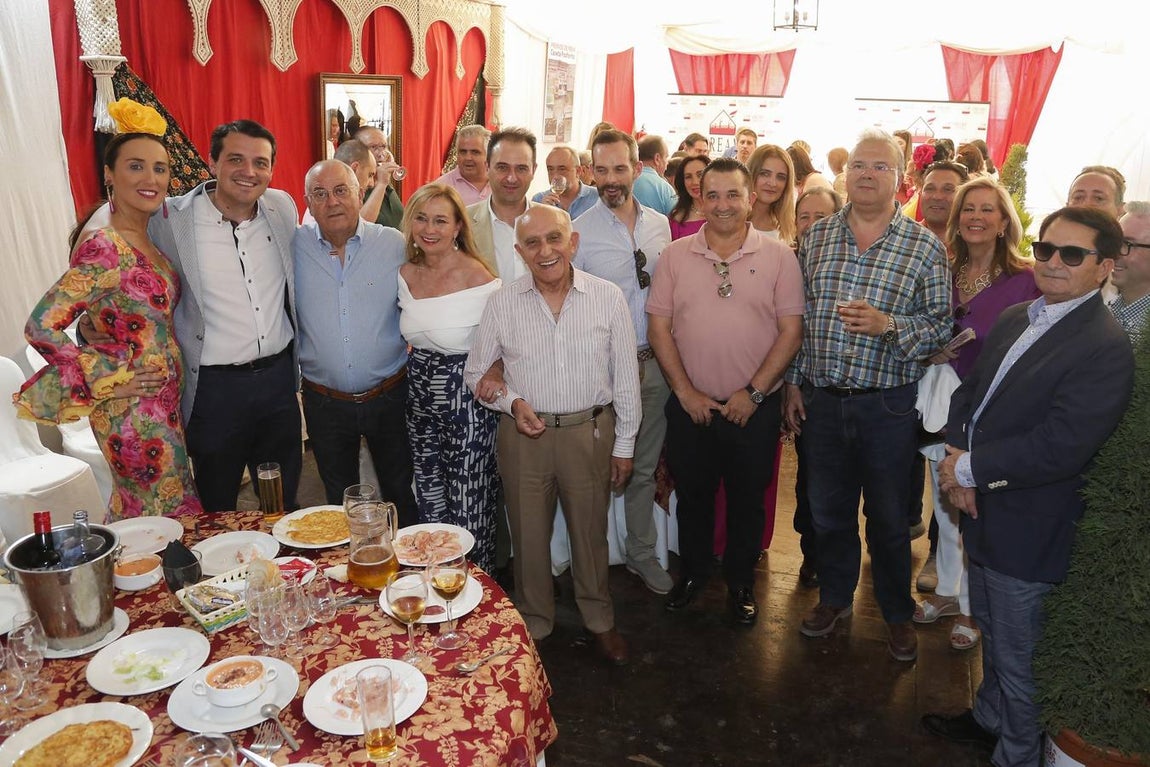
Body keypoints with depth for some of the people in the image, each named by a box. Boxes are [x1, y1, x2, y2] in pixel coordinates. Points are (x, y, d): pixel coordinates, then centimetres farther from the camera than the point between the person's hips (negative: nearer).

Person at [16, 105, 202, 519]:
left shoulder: (149, 243, 7)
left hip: (164, 403, 8)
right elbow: (41, 327, -22)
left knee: (134, 513, 20)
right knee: (168, 518, 4)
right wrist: (111, 380, -16)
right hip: (135, 411, -8)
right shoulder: (105, 249, -19)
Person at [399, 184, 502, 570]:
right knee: (430, 503, 17)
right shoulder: (405, 274, 3)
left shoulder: (479, 279, -15)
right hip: (419, 396, 6)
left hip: (467, 400, -6)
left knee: (469, 509, 2)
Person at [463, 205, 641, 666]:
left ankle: (599, 620, 39)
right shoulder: (502, 304, -4)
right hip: (524, 435, 1)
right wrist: (511, 401, -12)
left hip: (590, 432, 0)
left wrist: (624, 444, 3)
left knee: (591, 530, 15)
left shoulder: (608, 298, -5)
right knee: (528, 535, 13)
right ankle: (534, 624, 36)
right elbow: (476, 372, 6)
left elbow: (625, 376, 1)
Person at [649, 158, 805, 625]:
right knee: (692, 494, 16)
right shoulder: (675, 256, 1)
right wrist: (685, 391, -8)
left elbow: (791, 329, -5)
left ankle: (741, 582, 34)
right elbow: (659, 326, -1)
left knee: (747, 499, 13)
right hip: (690, 405, 1)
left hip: (755, 407, -1)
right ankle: (693, 572, 38)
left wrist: (754, 392, -11)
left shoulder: (777, 256, -3)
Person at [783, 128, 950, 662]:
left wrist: (888, 324, -23)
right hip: (820, 399, 3)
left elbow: (940, 325, -4)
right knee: (827, 509, 17)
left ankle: (897, 613, 33)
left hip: (888, 404, -2)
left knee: (889, 517, 12)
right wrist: (794, 382, 6)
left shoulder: (925, 247, -5)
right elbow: (796, 315, 8)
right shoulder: (816, 236, 4)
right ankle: (834, 596, 39)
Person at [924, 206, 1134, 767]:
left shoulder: (1105, 348, -22)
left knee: (1017, 654, 11)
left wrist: (971, 468, -19)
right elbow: (969, 391, 7)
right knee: (991, 631, 28)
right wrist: (958, 459, -9)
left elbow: (1060, 448, -28)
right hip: (984, 510, 8)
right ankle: (988, 719, 51)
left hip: (1028, 529, -8)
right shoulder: (1014, 320, 5)